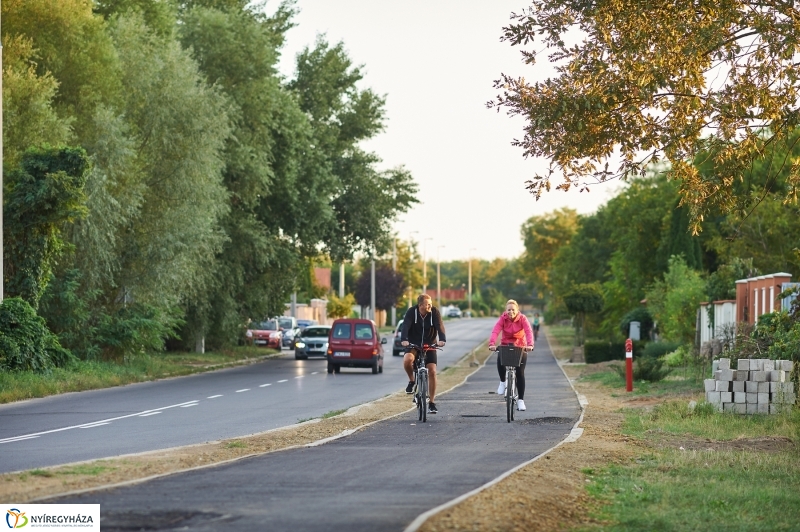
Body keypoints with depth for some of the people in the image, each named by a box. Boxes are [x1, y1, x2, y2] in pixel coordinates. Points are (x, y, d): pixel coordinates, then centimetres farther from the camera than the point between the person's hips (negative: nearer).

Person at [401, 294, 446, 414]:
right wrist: (404, 339, -47)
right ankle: (411, 381, -3)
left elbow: (439, 326, -25)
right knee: (407, 360, -33)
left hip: (430, 345, 1)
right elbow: (405, 326, -28)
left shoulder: (434, 312, -12)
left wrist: (442, 339, -44)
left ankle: (432, 403, 0)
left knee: (432, 371, -11)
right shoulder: (411, 312, -14)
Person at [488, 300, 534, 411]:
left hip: (520, 347, 0)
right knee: (500, 361, -30)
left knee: (520, 373, -7)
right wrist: (492, 344, -44)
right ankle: (502, 382, -1)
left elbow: (529, 331, -26)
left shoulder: (522, 319, -12)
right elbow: (495, 331, -25)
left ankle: (520, 400, 2)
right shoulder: (503, 319, -11)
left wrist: (530, 344, -45)